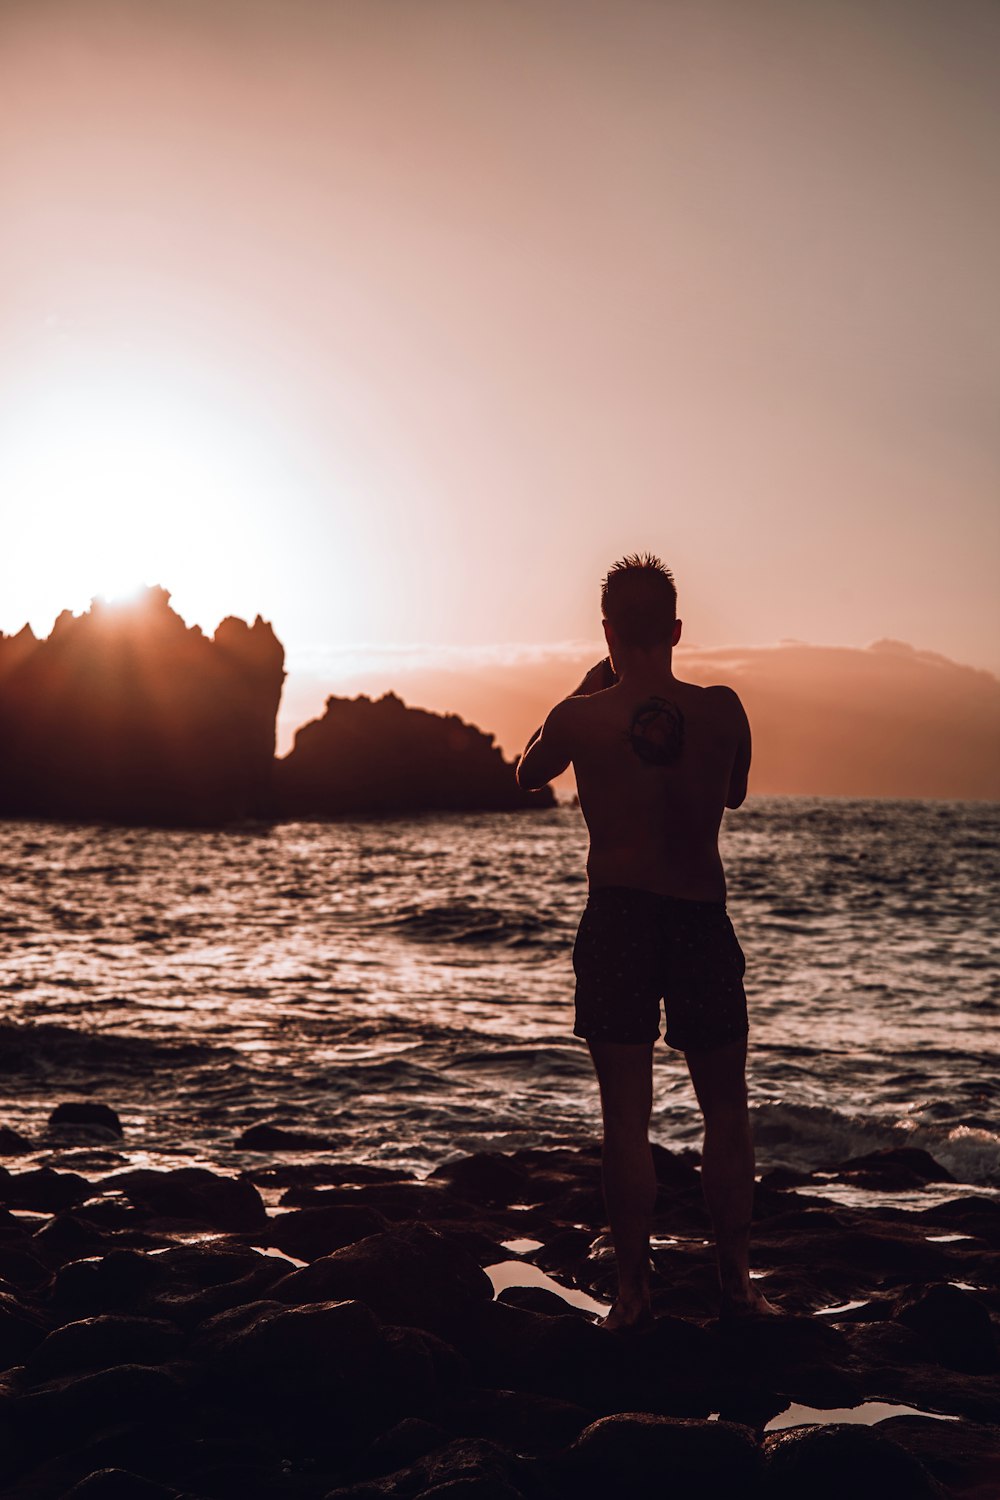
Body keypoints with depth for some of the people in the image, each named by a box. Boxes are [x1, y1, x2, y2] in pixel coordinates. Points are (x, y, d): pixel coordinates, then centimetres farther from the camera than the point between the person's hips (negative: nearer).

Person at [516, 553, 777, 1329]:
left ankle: (634, 1292, 6)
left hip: (617, 920, -1)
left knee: (627, 1115, 4)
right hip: (703, 920, 1)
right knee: (726, 1109, 12)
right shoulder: (722, 709, -5)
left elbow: (528, 771, 15)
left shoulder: (582, 717, -7)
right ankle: (737, 1284, 16)